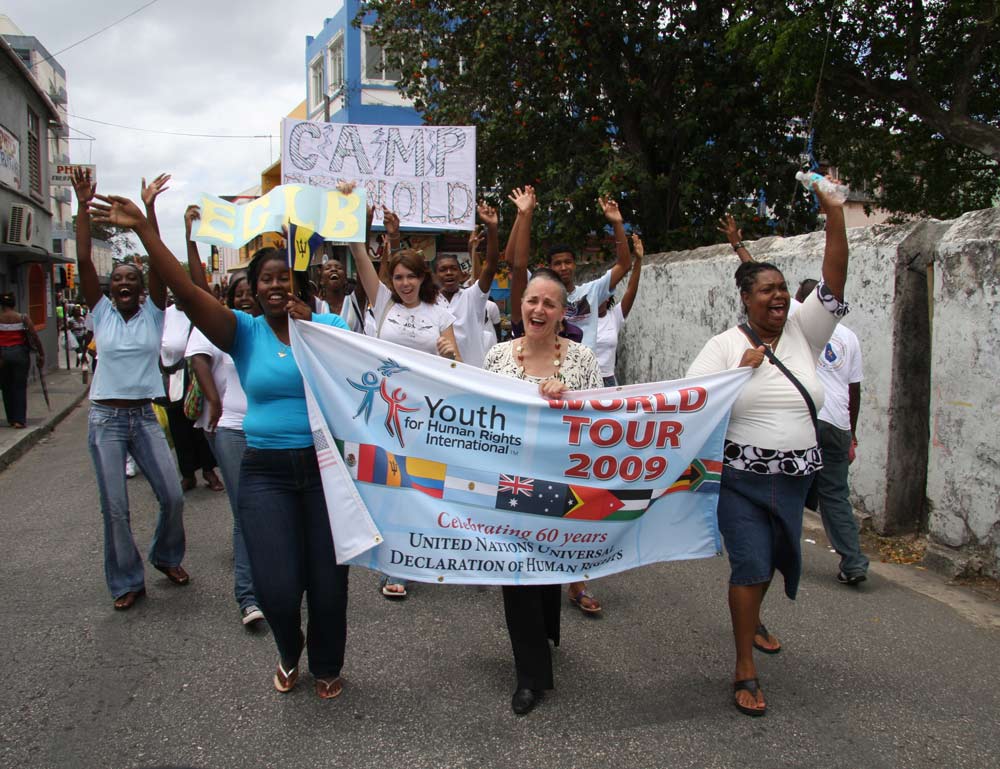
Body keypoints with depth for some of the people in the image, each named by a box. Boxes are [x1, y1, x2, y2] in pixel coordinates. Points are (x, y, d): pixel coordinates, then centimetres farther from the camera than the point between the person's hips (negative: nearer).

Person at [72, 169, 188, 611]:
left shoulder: (153, 314, 2)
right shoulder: (102, 313, 2)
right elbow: (84, 261, -6)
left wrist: (149, 208, -16)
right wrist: (83, 206, -12)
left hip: (145, 417, 1)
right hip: (106, 419, 0)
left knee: (173, 496, -2)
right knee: (115, 507, 0)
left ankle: (166, 557, 26)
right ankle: (127, 582, 16)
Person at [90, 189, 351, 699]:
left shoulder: (328, 324, 2)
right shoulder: (244, 331, 2)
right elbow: (187, 292, -10)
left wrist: (314, 331, -20)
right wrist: (143, 230, -18)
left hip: (324, 465, 0)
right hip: (265, 472, 1)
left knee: (328, 582, 5)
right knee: (277, 588, -6)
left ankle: (326, 666, 35)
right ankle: (289, 652, 31)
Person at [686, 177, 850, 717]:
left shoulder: (802, 334, 3)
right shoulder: (725, 345, -4)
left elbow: (834, 281, -8)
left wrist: (834, 211, -16)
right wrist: (742, 369, -16)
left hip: (793, 476, 4)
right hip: (741, 476, -4)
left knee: (774, 558, 20)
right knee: (750, 564, -7)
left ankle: (751, 619, 51)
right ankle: (745, 671, 6)